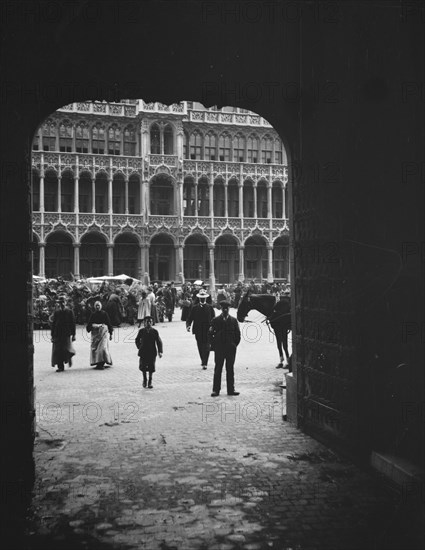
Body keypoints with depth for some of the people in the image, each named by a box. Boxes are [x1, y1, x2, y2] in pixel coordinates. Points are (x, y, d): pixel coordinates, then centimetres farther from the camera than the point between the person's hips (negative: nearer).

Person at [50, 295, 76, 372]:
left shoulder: (69, 312, 3)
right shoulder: (56, 312, 9)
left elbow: (73, 323, 3)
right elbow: (53, 324, 10)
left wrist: (73, 335, -1)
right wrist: (52, 335, 5)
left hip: (67, 334, -3)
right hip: (58, 335, 3)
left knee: (67, 349, -12)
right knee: (58, 351, 0)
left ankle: (69, 357, 22)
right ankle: (60, 366, 9)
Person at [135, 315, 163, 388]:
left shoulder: (155, 331, -4)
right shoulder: (141, 331, -1)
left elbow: (159, 342, -2)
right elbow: (137, 340, 15)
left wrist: (160, 351, -10)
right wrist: (139, 347, 7)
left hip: (152, 353, -1)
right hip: (143, 352, 1)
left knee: (151, 368, 2)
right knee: (143, 367, 2)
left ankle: (150, 382, 17)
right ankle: (145, 379, 27)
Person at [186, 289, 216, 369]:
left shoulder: (210, 307, 3)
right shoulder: (195, 308, 5)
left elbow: (213, 319, 2)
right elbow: (190, 318, 2)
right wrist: (188, 325, -15)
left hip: (207, 330, -1)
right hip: (198, 330, 2)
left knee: (206, 346, -6)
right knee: (200, 347, 9)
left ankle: (205, 363, -6)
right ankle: (203, 360, 26)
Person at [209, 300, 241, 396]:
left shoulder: (234, 320, 5)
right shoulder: (215, 320, 1)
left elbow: (238, 334, 9)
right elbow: (211, 333, 2)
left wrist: (235, 345, 3)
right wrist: (214, 344, -2)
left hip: (231, 349, 1)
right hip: (219, 349, -1)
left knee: (230, 370, 6)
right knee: (218, 370, 1)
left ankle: (231, 390, 11)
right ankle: (216, 390, 5)